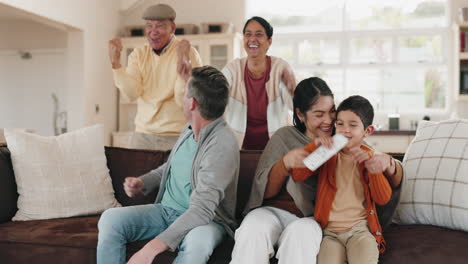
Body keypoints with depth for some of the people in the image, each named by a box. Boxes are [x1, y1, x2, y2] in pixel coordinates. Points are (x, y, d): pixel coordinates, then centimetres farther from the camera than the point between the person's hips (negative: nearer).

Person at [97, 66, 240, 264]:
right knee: (111, 218, -15)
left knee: (198, 240, -40)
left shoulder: (222, 145, -23)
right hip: (165, 211, 7)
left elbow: (202, 210, -29)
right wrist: (143, 183, 3)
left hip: (205, 220, -6)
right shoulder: (190, 129, 2)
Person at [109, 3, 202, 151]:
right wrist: (115, 63, -18)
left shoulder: (189, 53, -7)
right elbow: (131, 94, -8)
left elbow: (185, 101, -16)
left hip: (176, 136, -3)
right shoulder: (138, 55, 5)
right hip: (142, 134, 3)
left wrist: (184, 72, -34)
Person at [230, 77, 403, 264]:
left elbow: (394, 183, 4)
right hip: (276, 211, 1)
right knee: (251, 230, -31)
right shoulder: (284, 137, 7)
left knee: (300, 233, -35)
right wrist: (285, 163, -19)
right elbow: (264, 191, 1)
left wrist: (387, 163, -21)